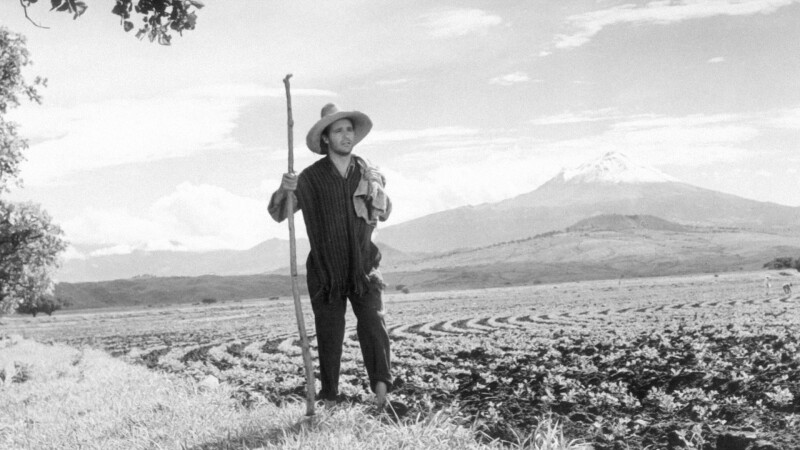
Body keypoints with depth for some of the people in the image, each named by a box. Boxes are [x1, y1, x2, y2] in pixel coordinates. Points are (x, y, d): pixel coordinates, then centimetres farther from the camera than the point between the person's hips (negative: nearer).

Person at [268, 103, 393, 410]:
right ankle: (329, 401, 12)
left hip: (364, 266, 1)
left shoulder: (368, 173, 5)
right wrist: (283, 191, -28)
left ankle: (381, 387, -23)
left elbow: (384, 212, 20)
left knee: (373, 322, -17)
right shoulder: (312, 178, -5)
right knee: (329, 335, 3)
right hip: (325, 270, -1)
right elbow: (278, 213, -8)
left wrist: (377, 197, -2)